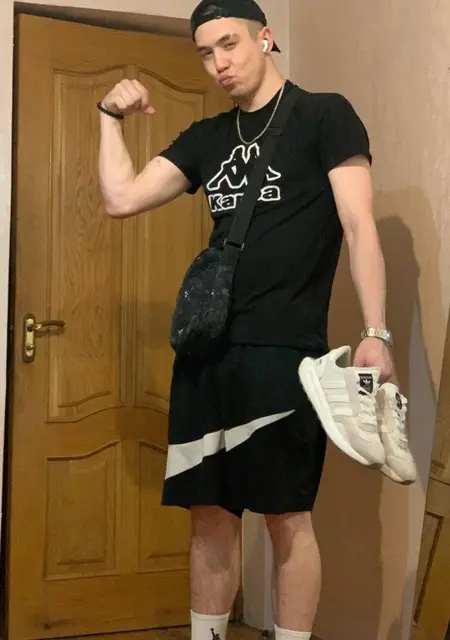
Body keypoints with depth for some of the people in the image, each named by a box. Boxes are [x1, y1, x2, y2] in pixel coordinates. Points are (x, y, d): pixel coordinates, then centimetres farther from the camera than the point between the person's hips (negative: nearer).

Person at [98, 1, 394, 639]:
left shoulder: (325, 115, 2)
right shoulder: (206, 137, 17)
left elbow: (360, 227, -6)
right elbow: (122, 199, 12)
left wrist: (376, 333, -14)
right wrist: (112, 116, 11)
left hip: (283, 350, -5)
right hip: (205, 349, 6)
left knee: (287, 514, -1)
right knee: (210, 511, 11)